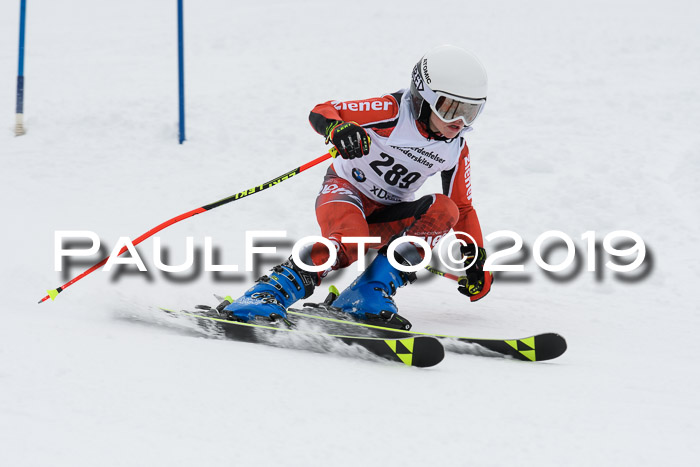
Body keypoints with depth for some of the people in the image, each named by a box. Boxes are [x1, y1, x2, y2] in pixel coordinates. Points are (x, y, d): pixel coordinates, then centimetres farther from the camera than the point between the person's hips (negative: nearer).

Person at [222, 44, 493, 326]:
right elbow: (321, 113, -18)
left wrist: (475, 256, 3)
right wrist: (338, 128, -41)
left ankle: (371, 291, -27)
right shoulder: (394, 111, -18)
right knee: (348, 245, -39)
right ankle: (271, 292, -35)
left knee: (446, 210, -24)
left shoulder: (456, 150, -2)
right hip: (346, 189, -6)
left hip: (387, 217, 6)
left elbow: (464, 208, 11)